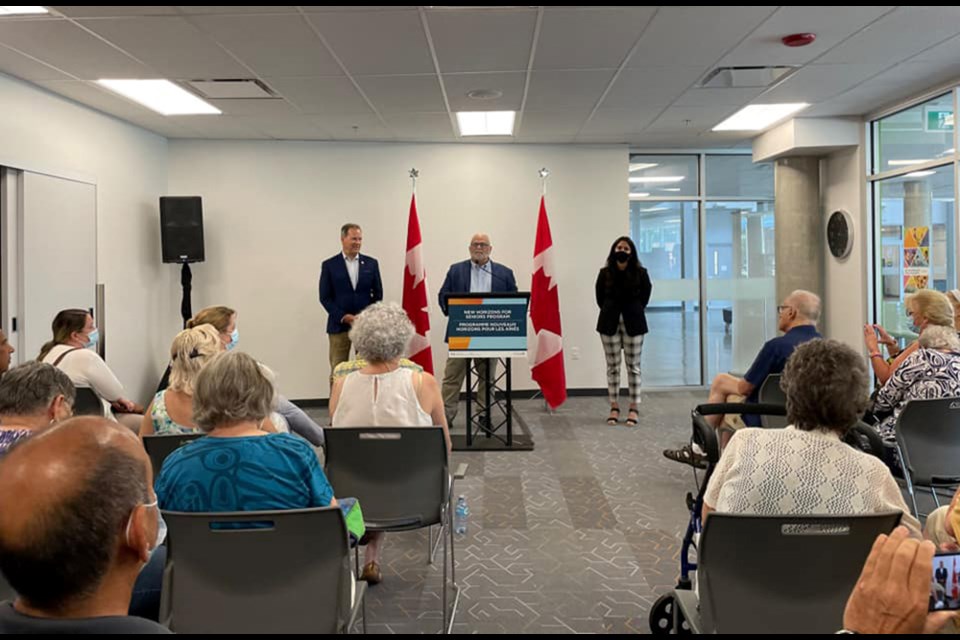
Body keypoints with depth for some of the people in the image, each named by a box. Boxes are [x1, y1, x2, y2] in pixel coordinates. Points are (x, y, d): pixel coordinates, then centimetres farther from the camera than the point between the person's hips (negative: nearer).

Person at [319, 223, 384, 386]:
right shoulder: (329, 265, 1)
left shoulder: (371, 263, 7)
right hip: (339, 325, -2)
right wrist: (344, 317, -11)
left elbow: (378, 294, 9)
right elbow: (325, 297, -1)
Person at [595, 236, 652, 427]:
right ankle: (614, 408, 15)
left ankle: (634, 409, 11)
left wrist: (634, 312, 9)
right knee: (612, 366, 6)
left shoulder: (640, 273, -4)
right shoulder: (605, 273, -2)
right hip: (610, 323, 1)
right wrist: (611, 312, 10)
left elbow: (645, 295, 8)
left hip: (633, 323, -1)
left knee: (633, 366, 4)